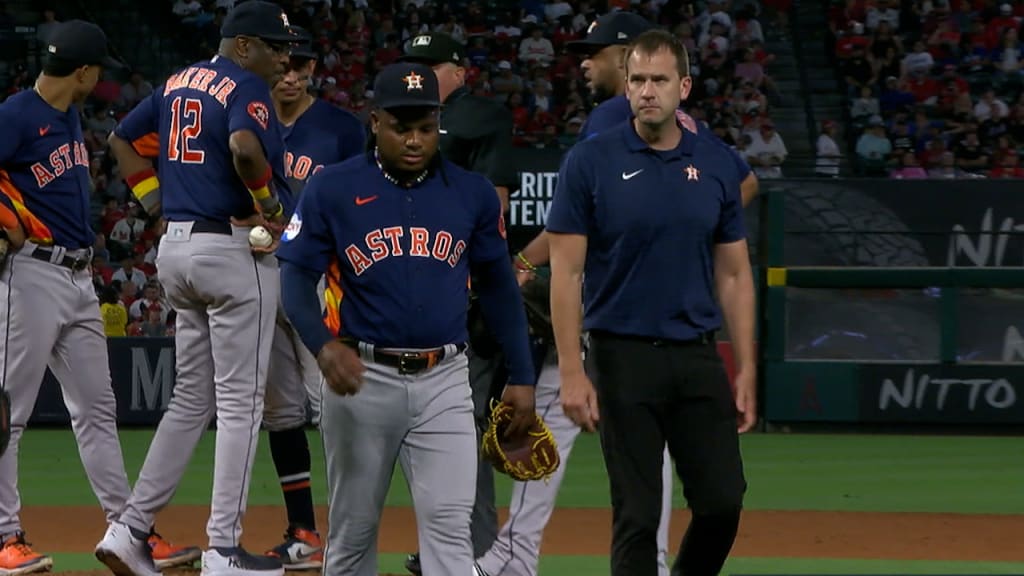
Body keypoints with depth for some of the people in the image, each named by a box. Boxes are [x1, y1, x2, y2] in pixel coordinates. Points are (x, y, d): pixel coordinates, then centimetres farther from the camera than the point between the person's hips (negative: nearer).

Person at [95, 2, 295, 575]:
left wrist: (155, 199, 16)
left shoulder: (180, 83, 15)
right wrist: (268, 202, -16)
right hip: (236, 250, -9)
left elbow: (122, 138, 23)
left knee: (192, 398, 16)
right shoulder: (246, 87, -12)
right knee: (240, 401, -3)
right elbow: (244, 147, -32)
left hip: (177, 248, 9)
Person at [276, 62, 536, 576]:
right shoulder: (332, 189, -3)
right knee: (352, 529, 8)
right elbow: (297, 276, -3)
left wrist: (521, 378, 10)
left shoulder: (472, 193, 5)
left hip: (444, 382, 1)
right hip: (362, 378, -1)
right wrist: (324, 345, -22)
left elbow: (497, 285, 13)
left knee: (449, 524, -10)